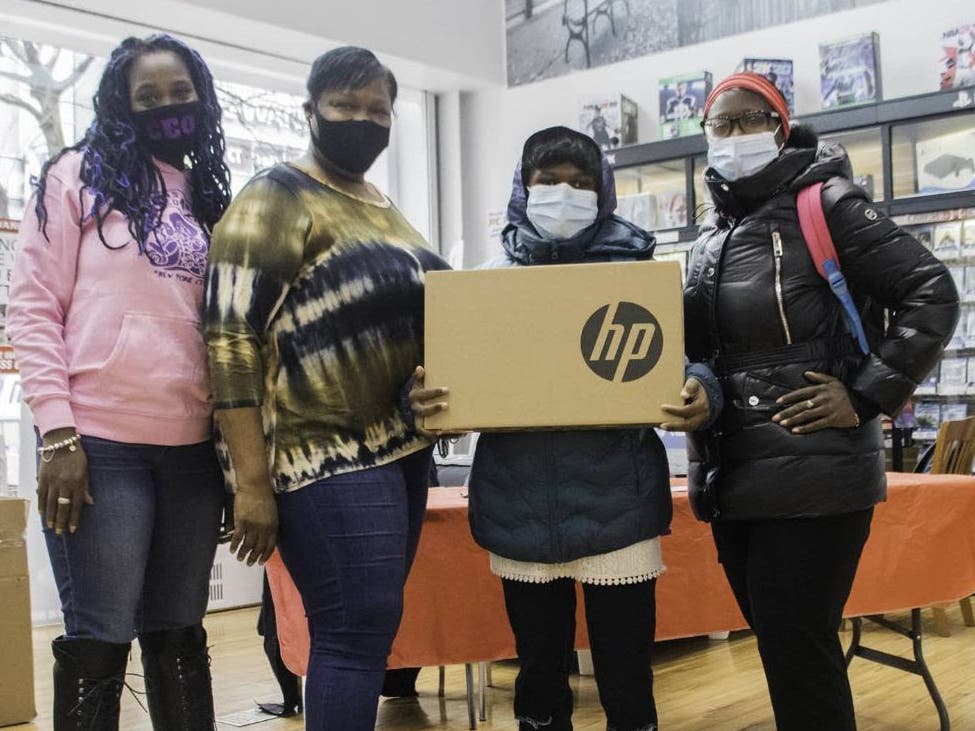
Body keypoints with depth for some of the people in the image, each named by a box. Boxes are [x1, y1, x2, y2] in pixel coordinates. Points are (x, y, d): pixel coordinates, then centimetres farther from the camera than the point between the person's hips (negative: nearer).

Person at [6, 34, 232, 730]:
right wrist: (58, 433, -13)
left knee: (180, 634, 12)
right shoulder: (81, 175, 2)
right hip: (101, 443, -4)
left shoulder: (210, 196, 16)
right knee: (100, 640, 0)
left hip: (195, 447, 5)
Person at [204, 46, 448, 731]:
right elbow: (230, 340, -14)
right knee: (358, 633, -9)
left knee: (372, 628, 11)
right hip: (328, 456, -8)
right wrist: (253, 484, -18)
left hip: (401, 449, 8)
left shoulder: (387, 207, 17)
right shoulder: (276, 200, -7)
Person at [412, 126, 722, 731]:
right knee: (539, 674, 14)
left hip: (617, 500, -2)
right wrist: (423, 399, -13)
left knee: (626, 678, 4)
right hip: (521, 504, 2)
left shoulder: (639, 272, 5)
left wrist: (702, 392, -20)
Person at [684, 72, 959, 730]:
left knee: (797, 650, -5)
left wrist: (867, 397, -13)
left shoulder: (825, 204, -5)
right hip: (733, 479, 7)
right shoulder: (714, 239, 15)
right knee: (778, 644, 15)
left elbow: (932, 294, -9)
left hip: (813, 476, -7)